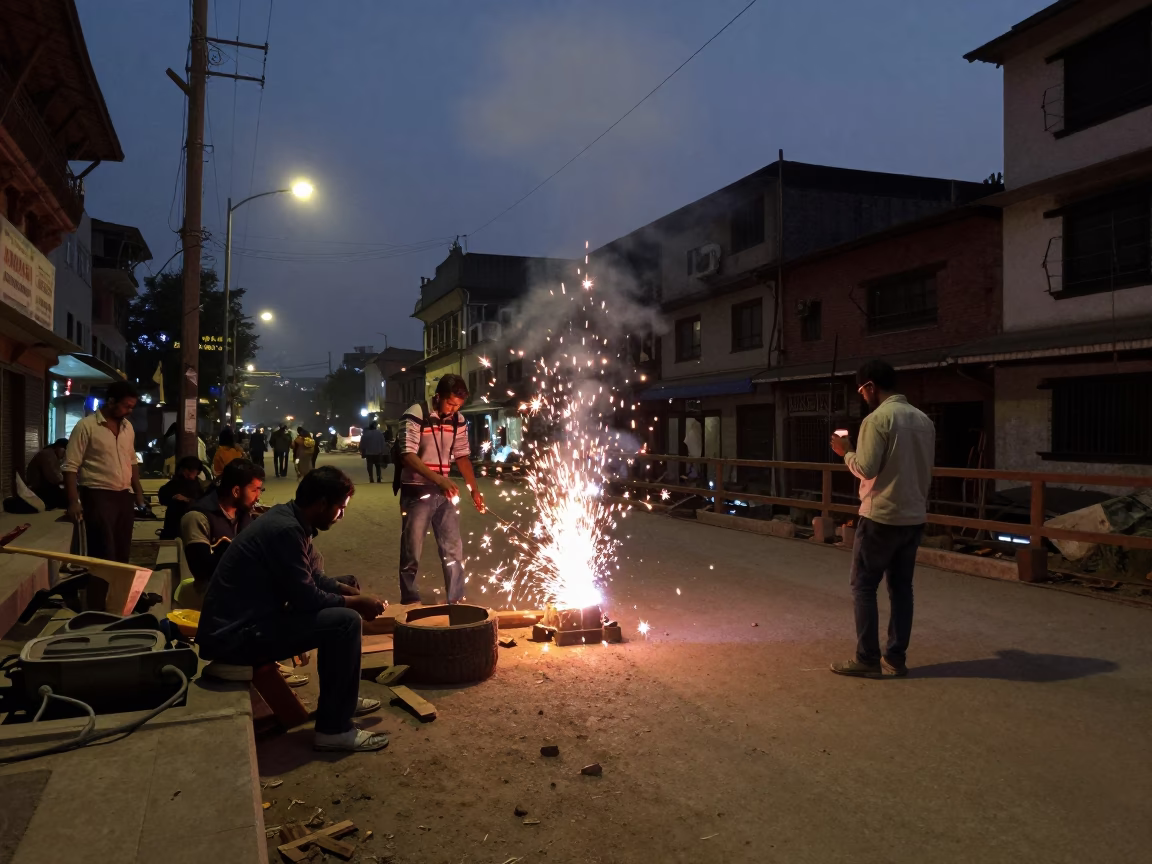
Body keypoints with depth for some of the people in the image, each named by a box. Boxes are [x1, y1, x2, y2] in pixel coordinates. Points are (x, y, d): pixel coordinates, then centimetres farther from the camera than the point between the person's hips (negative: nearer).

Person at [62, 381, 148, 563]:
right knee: (104, 553, -7)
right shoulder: (86, 426, -10)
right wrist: (74, 502, -17)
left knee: (122, 552, 11)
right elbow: (70, 467, -11)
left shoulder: (127, 427, 10)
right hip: (98, 496, -6)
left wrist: (138, 491, 18)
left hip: (124, 496, 6)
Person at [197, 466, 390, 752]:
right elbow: (306, 598, -19)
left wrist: (354, 593, 7)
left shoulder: (287, 517, 8)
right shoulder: (285, 529, -22)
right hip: (233, 634, -10)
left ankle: (341, 700, 28)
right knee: (346, 621, -18)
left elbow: (314, 578, 18)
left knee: (336, 611, 18)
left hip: (242, 621, 10)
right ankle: (334, 730, -8)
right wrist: (357, 603, -6)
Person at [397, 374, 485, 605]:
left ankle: (456, 601, 17)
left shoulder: (458, 421, 3)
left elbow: (462, 456, 12)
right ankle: (410, 602, 19)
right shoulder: (415, 415, -14)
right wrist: (438, 479, -33)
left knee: (453, 550, 7)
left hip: (444, 491, 5)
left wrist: (474, 489, 6)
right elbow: (408, 456, -22)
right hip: (416, 492, -5)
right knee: (412, 552, 5)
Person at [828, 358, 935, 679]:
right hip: (915, 516, 7)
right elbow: (924, 468, 15)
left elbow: (866, 469, -15)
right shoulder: (923, 419, 9)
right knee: (901, 587, 12)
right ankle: (896, 657, 16)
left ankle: (867, 659, 4)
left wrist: (846, 452, 2)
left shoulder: (877, 419, -14)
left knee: (863, 586, 3)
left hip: (882, 517, -7)